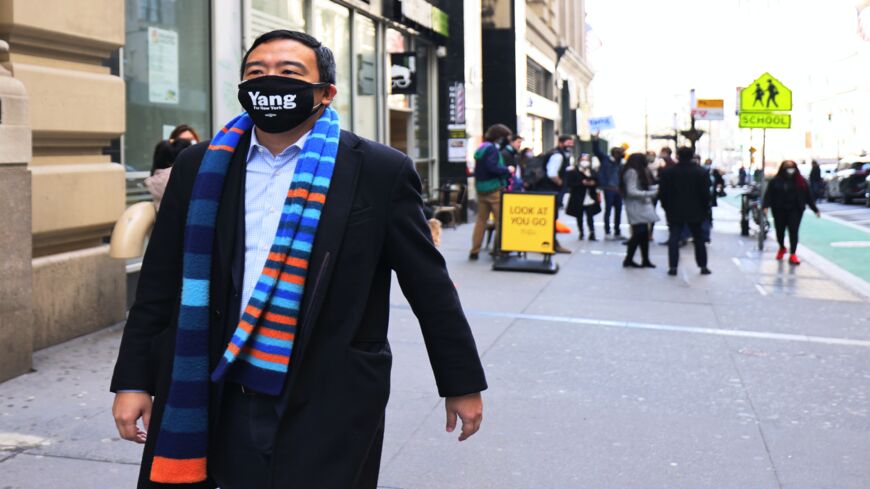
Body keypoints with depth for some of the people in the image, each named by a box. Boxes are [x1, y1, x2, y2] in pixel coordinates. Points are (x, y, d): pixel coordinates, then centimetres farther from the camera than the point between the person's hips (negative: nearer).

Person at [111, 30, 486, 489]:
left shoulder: (379, 171, -4)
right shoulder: (201, 167, 5)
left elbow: (430, 288, 0)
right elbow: (161, 284, 9)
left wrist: (462, 384, 5)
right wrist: (134, 381, 6)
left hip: (331, 412, -3)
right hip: (220, 405, 3)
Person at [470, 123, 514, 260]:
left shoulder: (480, 148, 16)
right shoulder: (492, 148, -12)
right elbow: (493, 168, -22)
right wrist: (507, 170, -9)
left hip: (481, 189, 9)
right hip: (494, 189, -9)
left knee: (481, 220, 10)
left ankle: (474, 251, 9)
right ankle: (499, 249, 3)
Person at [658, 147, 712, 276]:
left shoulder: (667, 172, -4)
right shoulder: (701, 172, -3)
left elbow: (662, 193, -2)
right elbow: (706, 193, -3)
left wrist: (666, 207, 9)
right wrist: (705, 209, 7)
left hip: (675, 212, -1)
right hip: (695, 212, 1)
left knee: (673, 239, 1)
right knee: (698, 239, 12)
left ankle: (673, 267, -8)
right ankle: (703, 266, 15)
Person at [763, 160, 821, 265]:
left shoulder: (800, 182, 2)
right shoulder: (775, 181, -1)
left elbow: (808, 196, 3)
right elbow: (768, 194, -8)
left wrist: (815, 209, 4)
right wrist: (766, 206, -23)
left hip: (795, 210, -1)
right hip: (779, 210, 1)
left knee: (793, 231, -9)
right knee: (780, 231, 11)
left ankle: (793, 254, -4)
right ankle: (782, 248, 40)